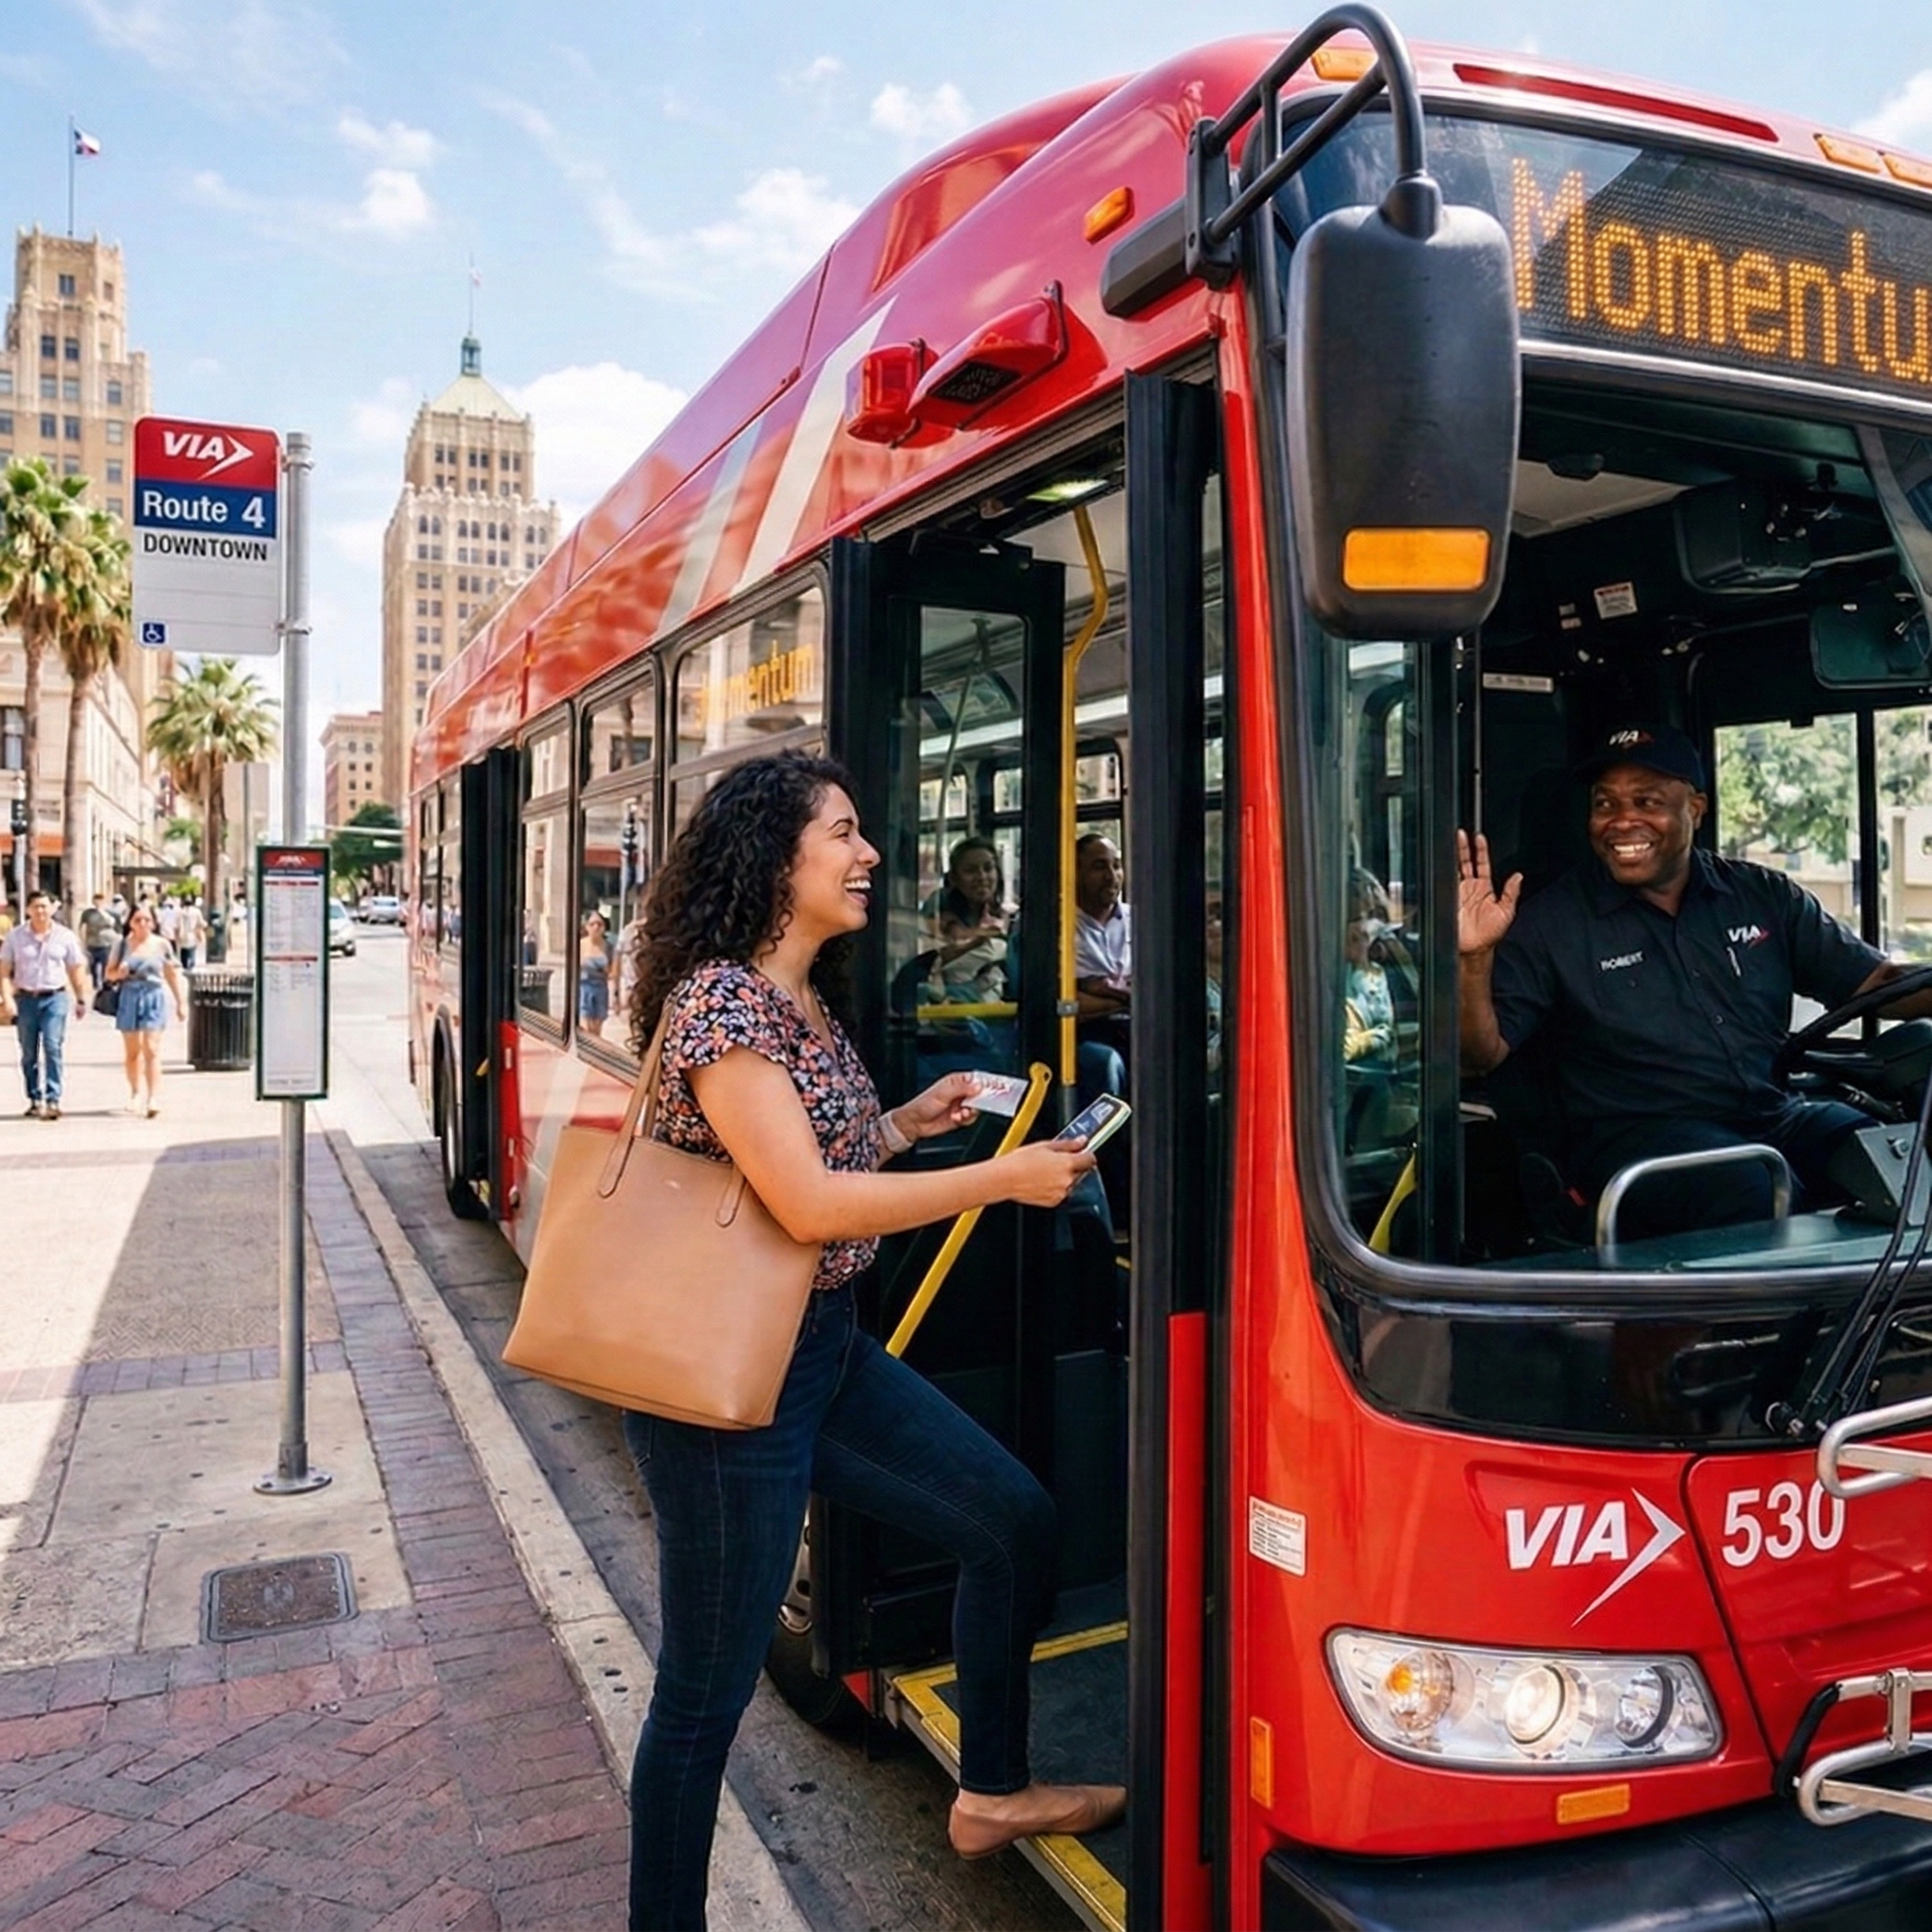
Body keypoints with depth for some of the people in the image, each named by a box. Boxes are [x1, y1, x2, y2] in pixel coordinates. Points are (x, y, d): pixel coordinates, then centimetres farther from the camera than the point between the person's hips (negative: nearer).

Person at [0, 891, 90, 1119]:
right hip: (25, 998, 2)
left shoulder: (65, 936, 3)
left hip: (55, 997, -2)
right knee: (29, 1054, 8)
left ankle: (53, 1100, -13)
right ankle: (35, 1100, 18)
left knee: (53, 1048, -13)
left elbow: (76, 970, 9)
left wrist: (81, 1000, 9)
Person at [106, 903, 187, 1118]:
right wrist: (119, 974, -12)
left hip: (153, 997, -2)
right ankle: (135, 1094, 27)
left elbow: (172, 975, 8)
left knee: (151, 1050, -11)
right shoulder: (123, 945, 5)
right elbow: (109, 973, 11)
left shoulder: (161, 945, 3)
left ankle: (154, 1098, -17)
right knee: (131, 1052, 11)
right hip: (129, 997, 2)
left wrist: (181, 1002, 8)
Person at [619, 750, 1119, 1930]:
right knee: (709, 1689, 5)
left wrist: (912, 1123, 6)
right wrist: (1003, 1179, -19)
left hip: (831, 1348, 9)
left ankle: (993, 1792, 33)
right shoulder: (718, 1000, -19)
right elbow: (805, 1205, -25)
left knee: (1016, 1521, 15)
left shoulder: (808, 1000, 9)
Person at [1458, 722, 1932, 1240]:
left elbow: (1876, 982, 13)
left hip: (1777, 1119, 5)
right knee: (1755, 1192, -34)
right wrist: (1475, 958, -23)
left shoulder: (1764, 896, 13)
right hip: (1637, 1135, -4)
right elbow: (1481, 1055, -5)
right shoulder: (1552, 923, 1)